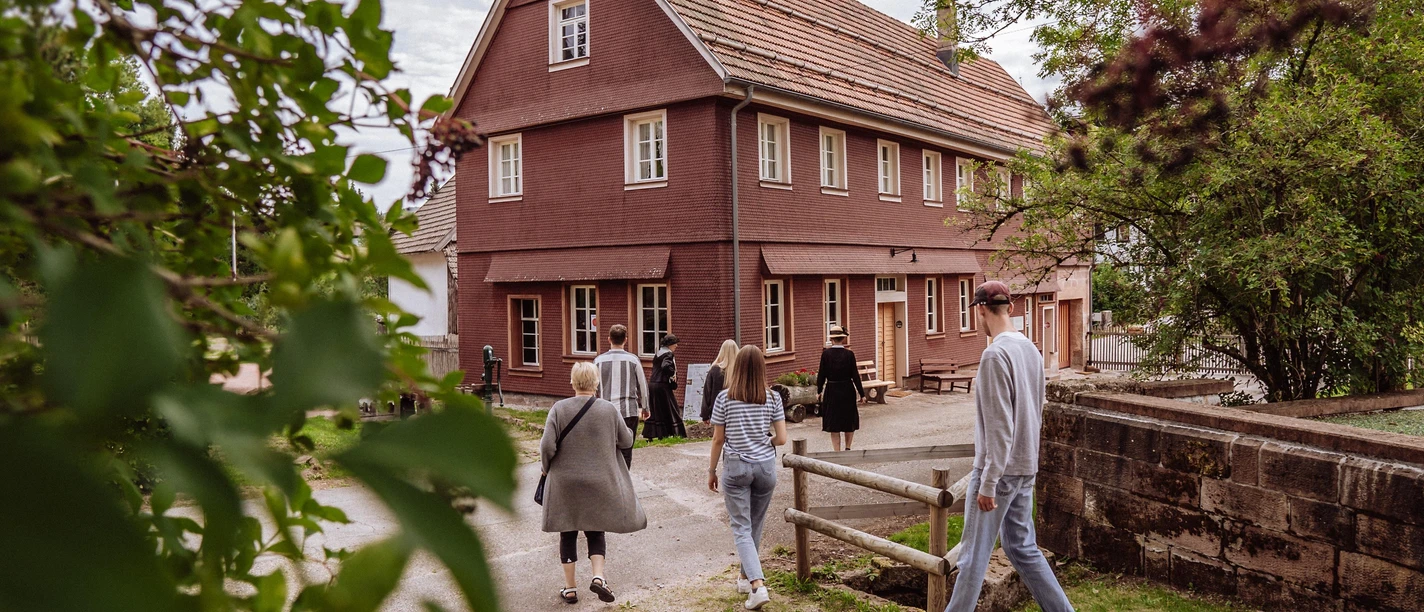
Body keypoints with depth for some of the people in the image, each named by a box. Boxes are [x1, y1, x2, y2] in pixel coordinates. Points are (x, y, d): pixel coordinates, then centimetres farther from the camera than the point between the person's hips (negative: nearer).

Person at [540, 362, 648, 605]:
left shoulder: (559, 408, -10)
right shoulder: (609, 410, -7)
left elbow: (547, 446, -14)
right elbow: (627, 441, 4)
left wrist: (547, 467, 5)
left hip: (565, 483, 0)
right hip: (600, 483, 1)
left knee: (568, 533, 13)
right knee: (595, 531, 16)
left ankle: (569, 587, 18)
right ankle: (598, 576, -2)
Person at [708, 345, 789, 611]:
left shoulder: (724, 398, -7)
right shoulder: (772, 397, -3)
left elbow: (718, 440, -3)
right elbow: (781, 439, -4)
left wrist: (712, 471, 9)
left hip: (736, 467, -2)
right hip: (766, 466, 3)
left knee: (741, 529, 0)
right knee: (755, 526, 17)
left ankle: (758, 585, -14)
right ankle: (747, 577, 31)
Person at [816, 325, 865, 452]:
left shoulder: (826, 353, -9)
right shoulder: (849, 354, -9)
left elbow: (822, 374, -4)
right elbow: (855, 375, -7)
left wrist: (819, 390, 9)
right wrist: (861, 393, 2)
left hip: (831, 391, 0)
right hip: (847, 391, 0)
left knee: (833, 423, 8)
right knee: (850, 421, 19)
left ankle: (837, 452, 8)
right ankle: (847, 448, 20)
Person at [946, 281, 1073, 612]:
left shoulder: (996, 354, -19)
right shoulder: (1031, 350, 8)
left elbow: (999, 426, -21)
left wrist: (987, 482, -18)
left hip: (998, 469, -8)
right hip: (1026, 467, 8)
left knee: (975, 554, 1)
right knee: (1022, 548, 18)